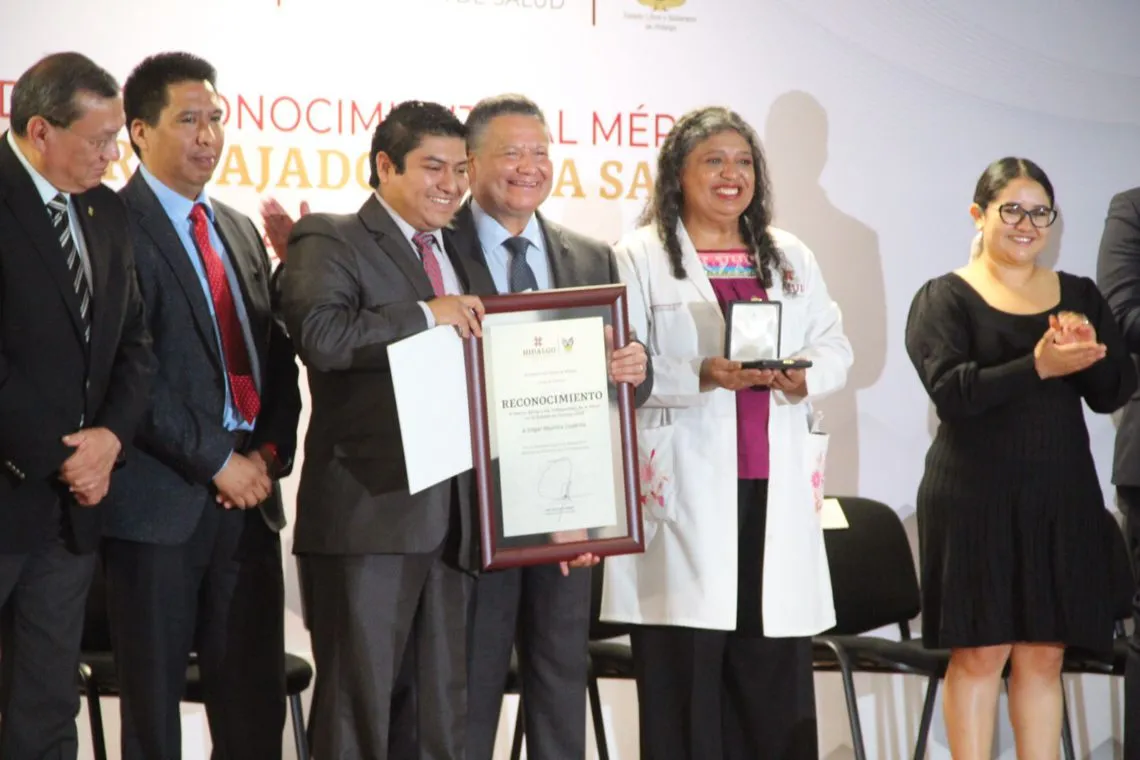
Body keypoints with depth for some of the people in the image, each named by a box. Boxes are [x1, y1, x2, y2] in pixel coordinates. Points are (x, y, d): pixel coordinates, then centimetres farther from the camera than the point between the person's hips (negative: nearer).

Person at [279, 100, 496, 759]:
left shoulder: (466, 261, 20)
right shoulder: (330, 241, -2)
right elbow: (320, 335, -22)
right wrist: (427, 313, -19)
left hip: (453, 519, 7)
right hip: (371, 512, -7)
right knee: (359, 705, -2)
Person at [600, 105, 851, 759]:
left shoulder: (791, 257, 18)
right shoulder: (641, 257, 2)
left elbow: (835, 347, 13)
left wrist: (805, 378, -9)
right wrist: (700, 378, -19)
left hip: (776, 488, 4)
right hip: (684, 489, -4)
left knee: (777, 670, 4)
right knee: (685, 673, -5)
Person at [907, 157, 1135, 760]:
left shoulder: (1080, 296, 12)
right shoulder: (945, 298, 0)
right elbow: (951, 390, -15)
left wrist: (1087, 351, -14)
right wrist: (1038, 367, -25)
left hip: (1062, 498, 4)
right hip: (977, 498, -4)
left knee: (1044, 653, 5)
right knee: (980, 651, -3)